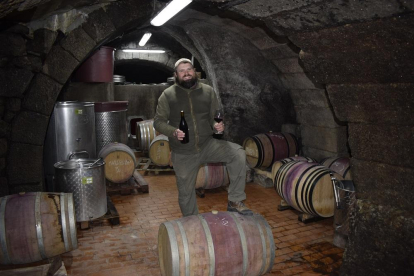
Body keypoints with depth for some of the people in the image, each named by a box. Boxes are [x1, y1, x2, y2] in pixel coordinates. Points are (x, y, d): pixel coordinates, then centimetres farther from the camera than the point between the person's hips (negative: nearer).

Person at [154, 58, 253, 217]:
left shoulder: (208, 91, 2)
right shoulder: (167, 95, -4)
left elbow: (214, 117, 9)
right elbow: (158, 122, -2)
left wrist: (218, 125, -14)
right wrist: (173, 132, -21)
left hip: (208, 144, 1)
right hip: (183, 154, -1)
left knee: (238, 154, -22)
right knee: (186, 192, 9)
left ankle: (235, 202, -10)